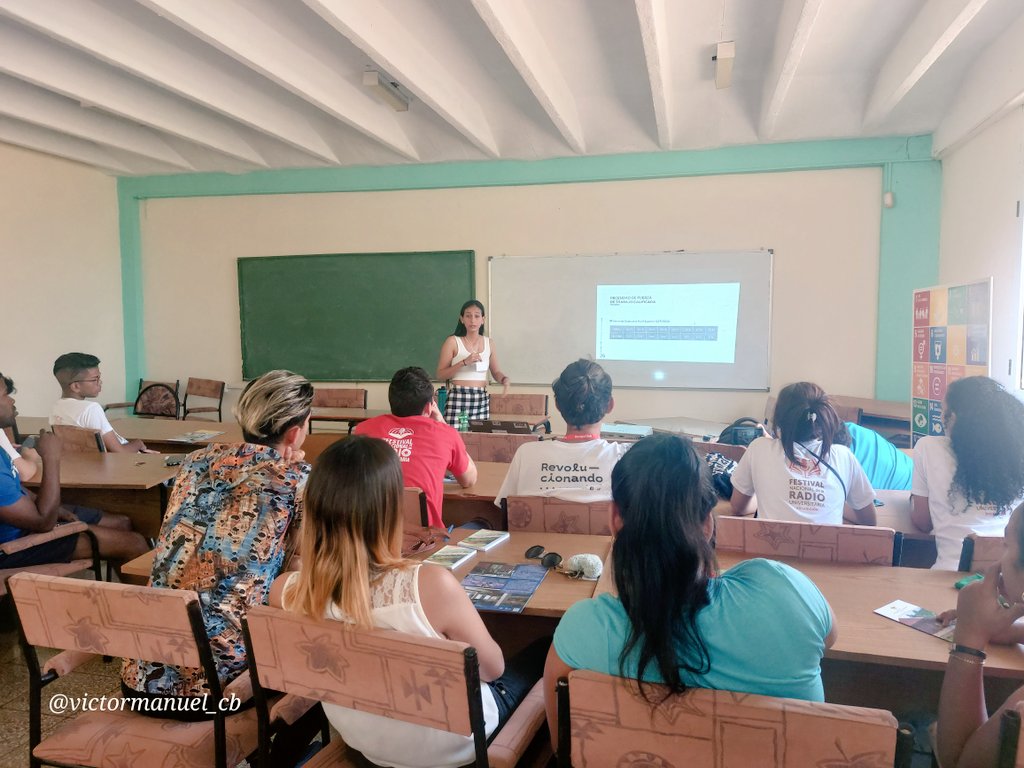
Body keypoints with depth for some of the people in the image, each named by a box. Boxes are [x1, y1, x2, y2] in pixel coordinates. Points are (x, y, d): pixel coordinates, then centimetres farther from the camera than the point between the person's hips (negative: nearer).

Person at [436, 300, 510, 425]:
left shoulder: (488, 343, 10)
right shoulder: (453, 341, -3)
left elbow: (496, 372, 17)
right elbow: (440, 375, -5)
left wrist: (504, 379, -5)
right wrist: (464, 362, -16)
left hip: (482, 399, 4)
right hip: (458, 397, -4)